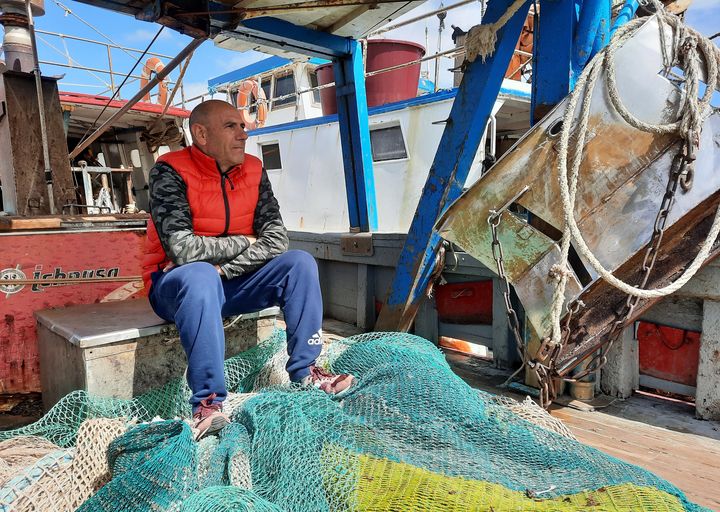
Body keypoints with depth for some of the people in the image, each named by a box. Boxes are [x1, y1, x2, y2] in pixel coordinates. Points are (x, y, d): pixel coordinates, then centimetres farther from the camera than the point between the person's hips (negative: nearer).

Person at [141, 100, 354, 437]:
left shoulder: (253, 171, -1)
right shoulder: (171, 172, -17)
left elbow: (276, 238, -9)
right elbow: (181, 250, -28)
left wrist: (224, 269, -21)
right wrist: (243, 242, -15)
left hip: (231, 283, 5)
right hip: (178, 283, -5)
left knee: (299, 263, -13)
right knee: (200, 276, -38)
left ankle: (304, 369, -10)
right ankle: (207, 401, -33)